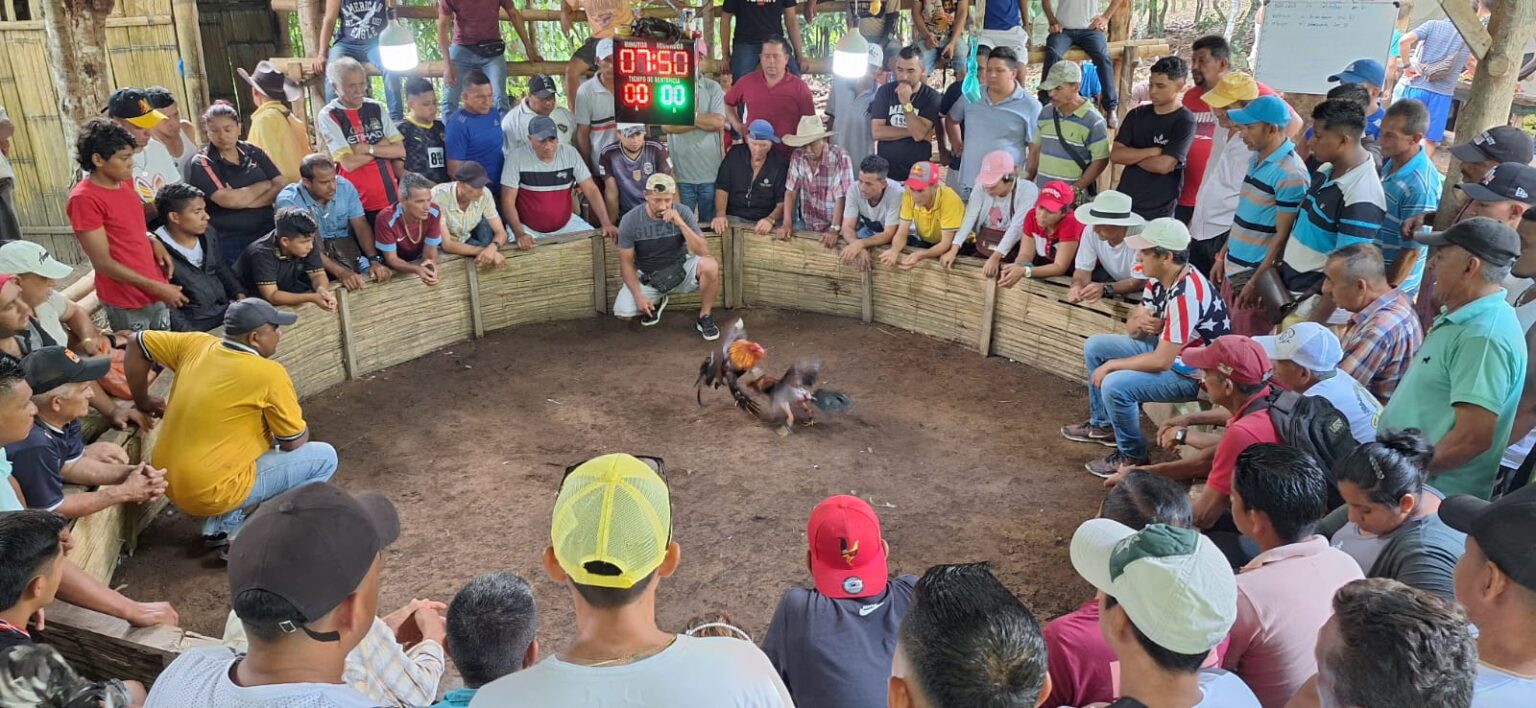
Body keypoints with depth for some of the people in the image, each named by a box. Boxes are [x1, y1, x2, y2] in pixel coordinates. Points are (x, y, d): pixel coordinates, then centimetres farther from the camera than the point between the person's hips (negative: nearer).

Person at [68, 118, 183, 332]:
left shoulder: (125, 182, 5)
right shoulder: (84, 199, -17)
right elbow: (103, 262, -17)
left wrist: (153, 241, 0)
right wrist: (156, 287, -17)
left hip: (156, 292, 7)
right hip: (125, 302, -7)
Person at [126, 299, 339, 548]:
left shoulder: (197, 345, 1)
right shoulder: (269, 374, -17)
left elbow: (137, 342, 15)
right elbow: (295, 442, -9)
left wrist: (142, 401, 25)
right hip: (209, 494, -8)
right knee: (324, 457, -1)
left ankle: (222, 525, 18)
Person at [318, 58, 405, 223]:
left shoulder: (376, 108, 7)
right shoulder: (328, 116, -6)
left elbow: (400, 150, 0)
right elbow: (349, 163, -14)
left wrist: (367, 148, -12)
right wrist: (382, 147, -5)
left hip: (391, 197, 4)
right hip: (358, 201, -4)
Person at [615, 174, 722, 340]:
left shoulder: (683, 213, -15)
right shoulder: (630, 220, -15)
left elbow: (703, 251, -22)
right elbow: (626, 262, -8)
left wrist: (681, 224, -33)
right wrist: (638, 295, -17)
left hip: (680, 270, -1)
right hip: (647, 277, 1)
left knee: (710, 265, -30)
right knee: (622, 313, -18)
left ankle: (705, 317, -7)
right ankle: (655, 302, 17)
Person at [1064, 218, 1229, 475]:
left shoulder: (1185, 295, -32)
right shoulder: (1159, 279, -4)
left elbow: (1161, 361, -31)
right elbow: (1132, 329, 5)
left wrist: (1112, 365, -19)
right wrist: (1139, 322, -20)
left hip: (1193, 373, -10)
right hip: (1166, 349, 10)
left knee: (1115, 385, -28)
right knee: (1095, 347, 10)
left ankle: (1132, 456, -3)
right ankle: (1103, 424, 24)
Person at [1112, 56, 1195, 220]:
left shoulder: (1185, 121, -9)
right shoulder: (1137, 114, 6)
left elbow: (1163, 165, -20)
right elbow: (1115, 155, -3)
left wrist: (1131, 156, -6)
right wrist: (1152, 152, -13)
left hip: (1158, 212, -5)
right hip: (1123, 202, 5)